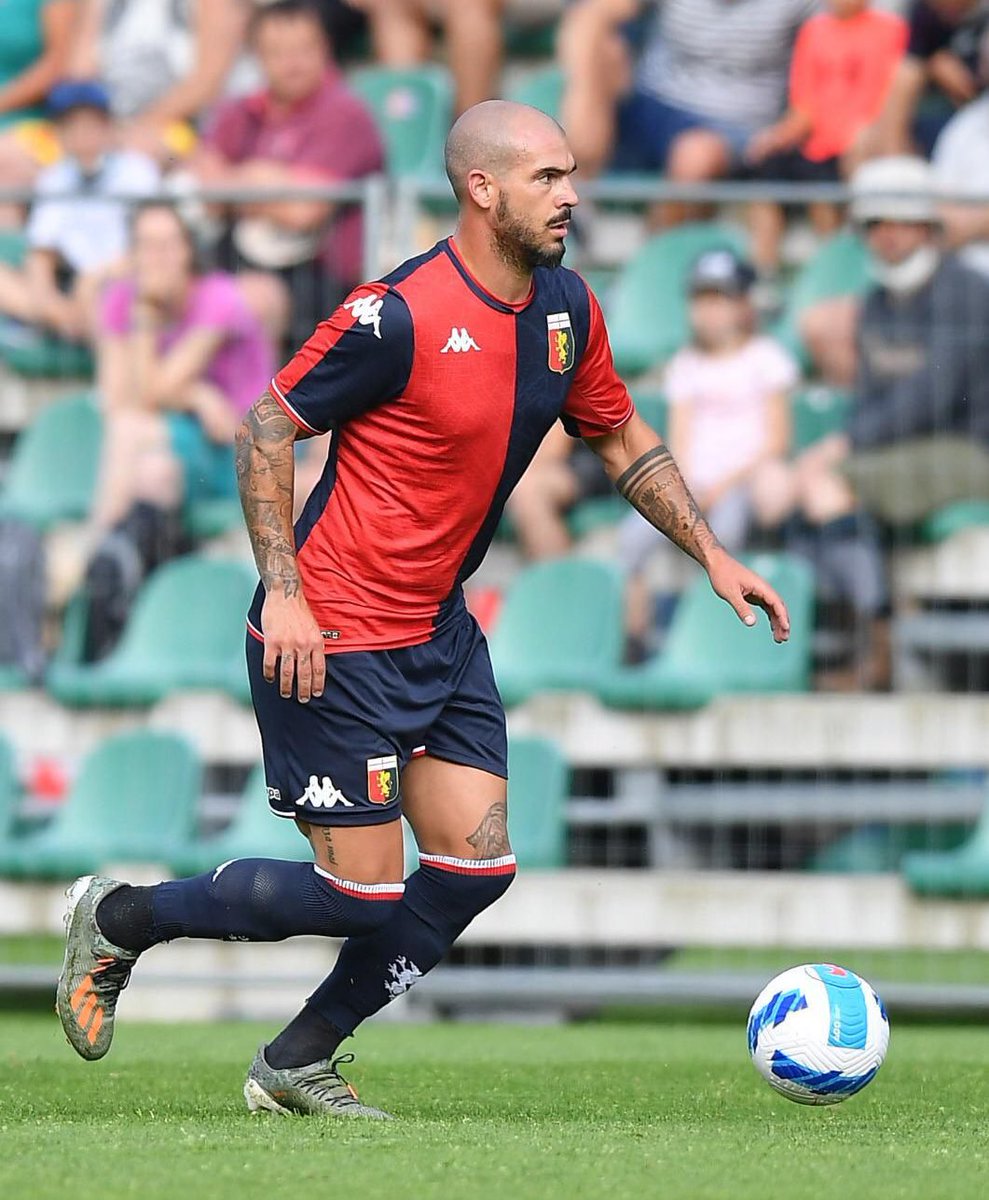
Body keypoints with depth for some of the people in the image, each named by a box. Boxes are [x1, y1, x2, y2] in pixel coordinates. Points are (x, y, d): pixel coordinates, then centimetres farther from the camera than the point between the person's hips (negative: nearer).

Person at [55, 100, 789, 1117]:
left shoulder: (568, 309, 3)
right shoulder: (400, 315, -20)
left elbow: (620, 439, 19)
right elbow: (266, 432, -13)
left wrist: (710, 552, 11)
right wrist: (284, 594, -19)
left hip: (440, 632, 8)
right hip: (334, 643, -8)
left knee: (476, 865, 0)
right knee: (362, 894, -6)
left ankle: (296, 1065, 15)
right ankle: (119, 920, 15)